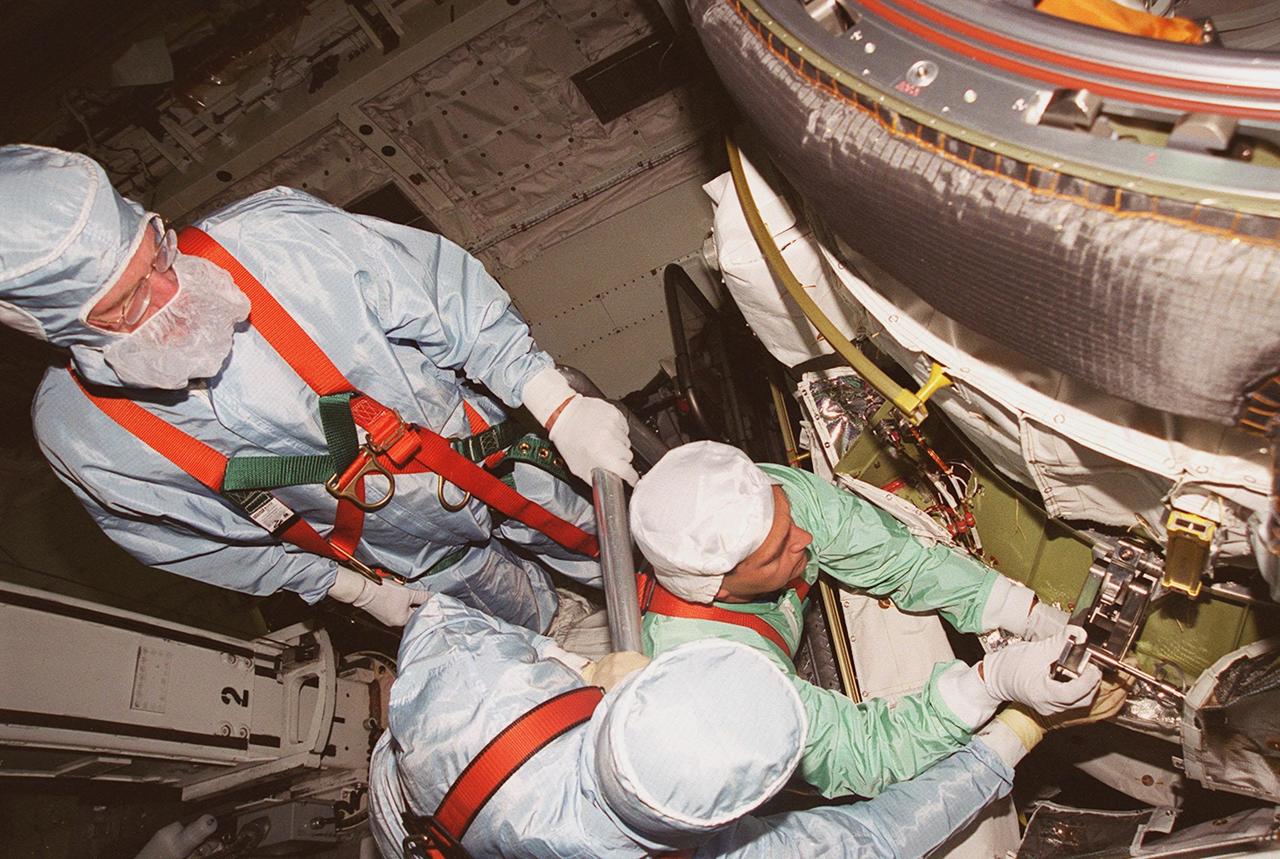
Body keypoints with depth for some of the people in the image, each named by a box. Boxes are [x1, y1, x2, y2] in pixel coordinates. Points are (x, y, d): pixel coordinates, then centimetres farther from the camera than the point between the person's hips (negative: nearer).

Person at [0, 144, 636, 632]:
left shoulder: (275, 236, -33)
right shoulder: (78, 436, -23)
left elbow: (448, 295, -21)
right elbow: (194, 542, -6)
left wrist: (562, 410, -23)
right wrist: (351, 589, -1)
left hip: (494, 452, 0)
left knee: (603, 557, 28)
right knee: (529, 622, 27)